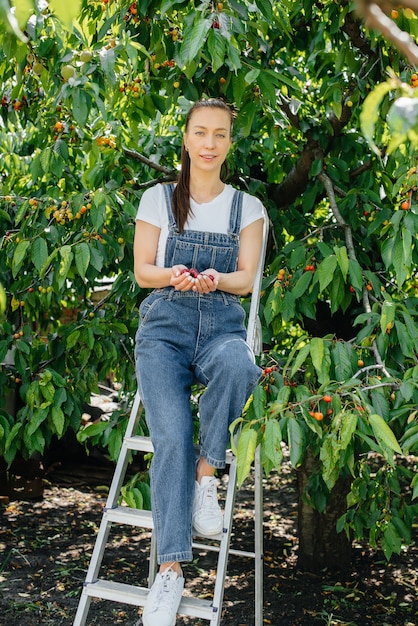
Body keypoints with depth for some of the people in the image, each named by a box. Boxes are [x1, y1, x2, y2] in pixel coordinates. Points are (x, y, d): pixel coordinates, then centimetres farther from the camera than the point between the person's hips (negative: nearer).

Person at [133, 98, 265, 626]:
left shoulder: (247, 207, 12)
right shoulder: (158, 199, 11)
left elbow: (246, 279, 4)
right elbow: (142, 271, 8)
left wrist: (215, 278, -19)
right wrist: (173, 275, -15)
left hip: (221, 324, 1)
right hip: (165, 325, 0)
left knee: (238, 367, -39)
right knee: (172, 437, -23)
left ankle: (207, 473, -17)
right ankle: (171, 567, -19)